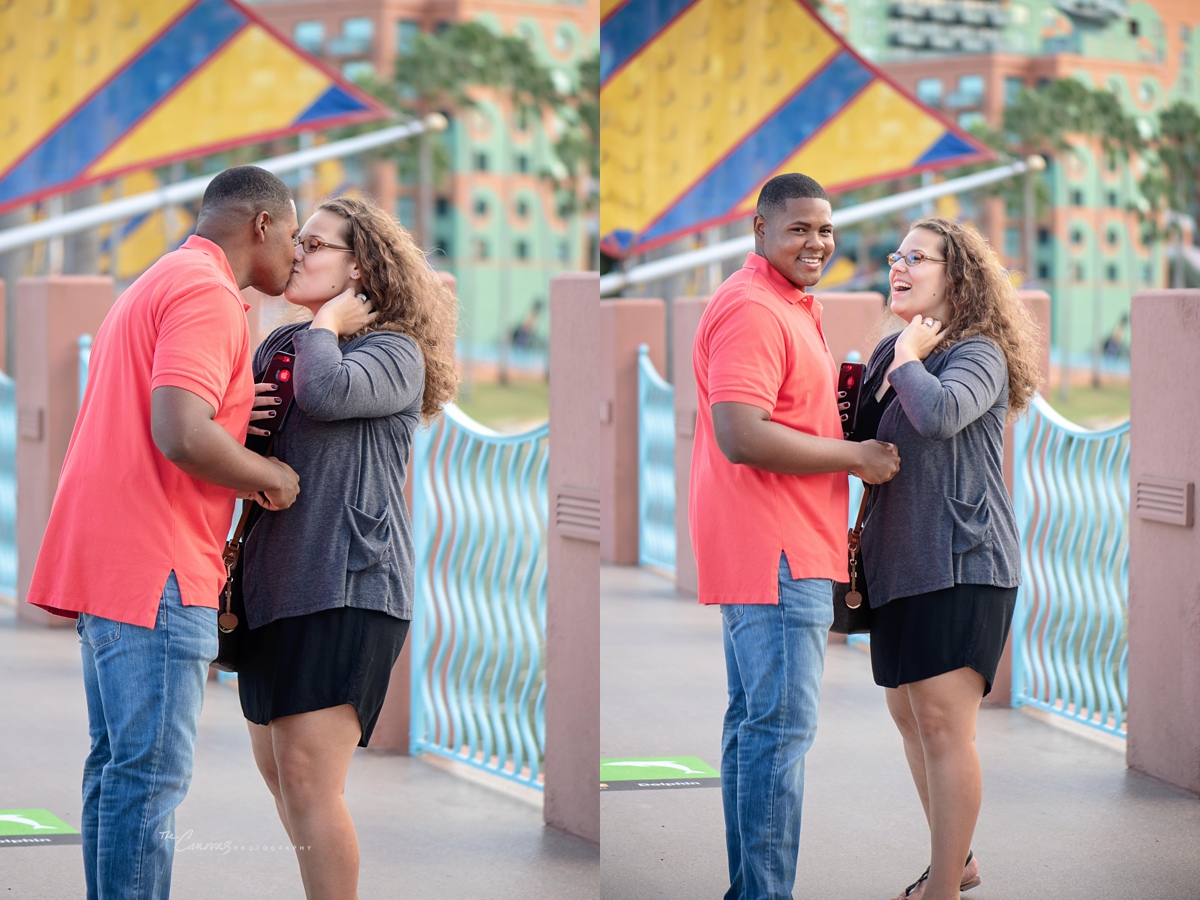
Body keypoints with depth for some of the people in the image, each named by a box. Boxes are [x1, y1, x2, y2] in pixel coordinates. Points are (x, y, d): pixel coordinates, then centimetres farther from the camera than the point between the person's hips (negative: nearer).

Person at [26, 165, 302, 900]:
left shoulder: (153, 286, 22)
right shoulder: (208, 292, -12)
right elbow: (182, 435, -24)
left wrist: (240, 419, 11)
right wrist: (272, 477, -8)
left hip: (108, 563, 10)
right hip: (155, 566, -10)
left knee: (118, 766, 13)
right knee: (151, 776, -9)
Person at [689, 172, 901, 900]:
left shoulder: (791, 307, 19)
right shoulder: (752, 309, -16)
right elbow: (740, 435, -25)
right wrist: (857, 456, -17)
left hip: (786, 549, 11)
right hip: (777, 551, -11)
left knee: (755, 720, 15)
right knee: (782, 728, -10)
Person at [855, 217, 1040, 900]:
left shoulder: (977, 353, -9)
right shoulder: (889, 355, 14)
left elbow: (940, 413, -30)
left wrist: (911, 355, -15)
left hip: (962, 560, -9)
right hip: (901, 560, 9)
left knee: (942, 721, -9)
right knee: (908, 713, 14)